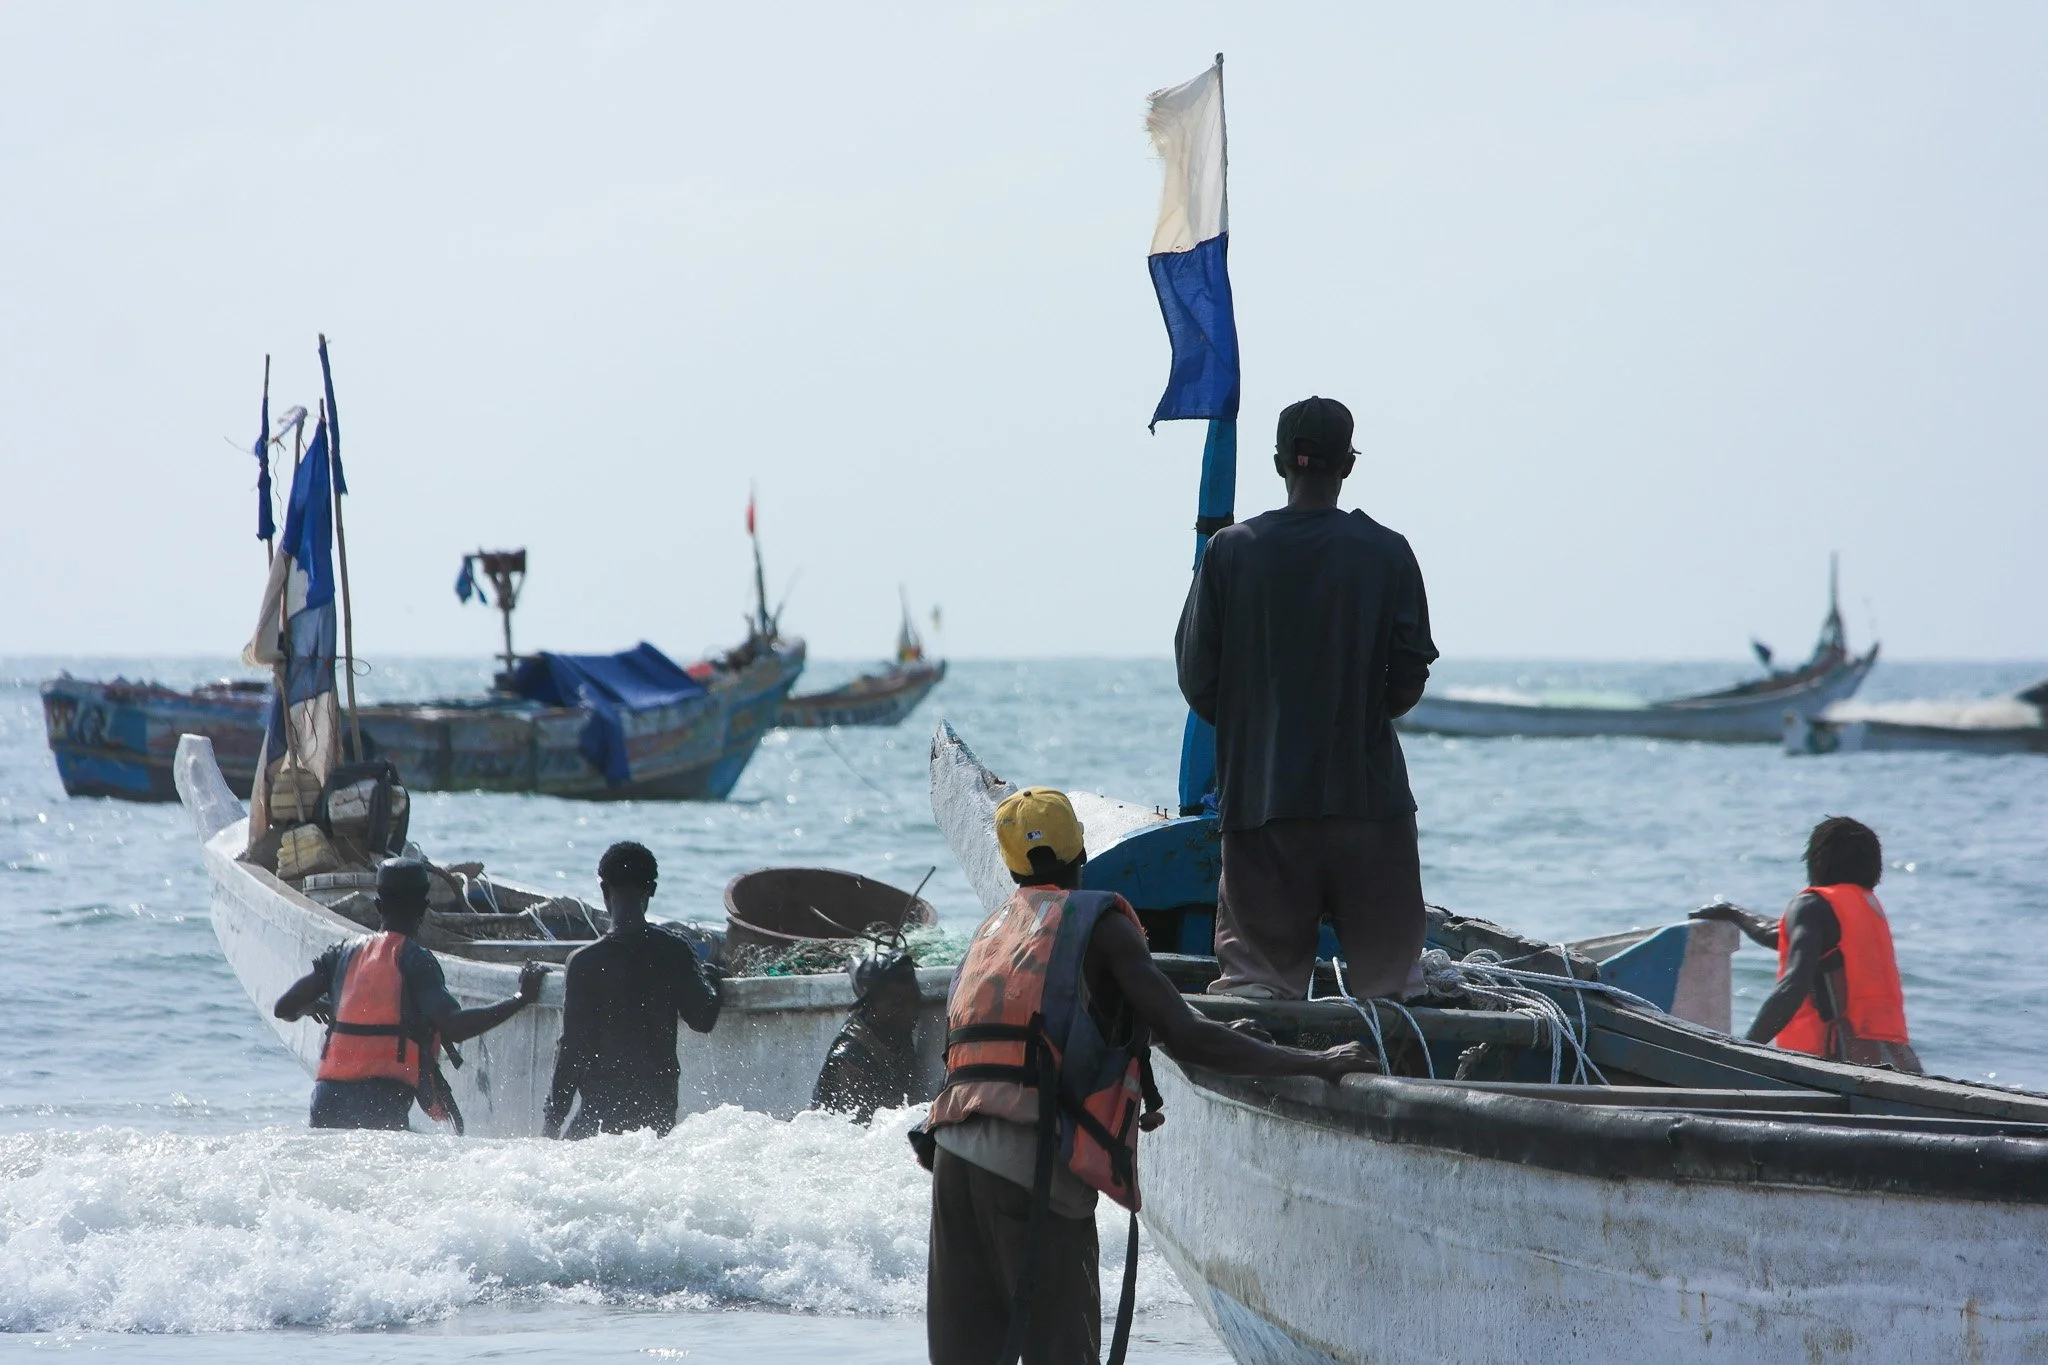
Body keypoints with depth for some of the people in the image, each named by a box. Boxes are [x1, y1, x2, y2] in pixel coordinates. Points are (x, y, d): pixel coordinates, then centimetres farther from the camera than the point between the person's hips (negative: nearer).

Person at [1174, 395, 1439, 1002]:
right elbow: (1409, 681, -1)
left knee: (1255, 973, 1)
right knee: (1385, 976, 5)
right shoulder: (1386, 553, -1)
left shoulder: (1231, 551, 0)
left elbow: (1196, 682, 1)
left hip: (1258, 798, 0)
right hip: (1368, 795, 0)